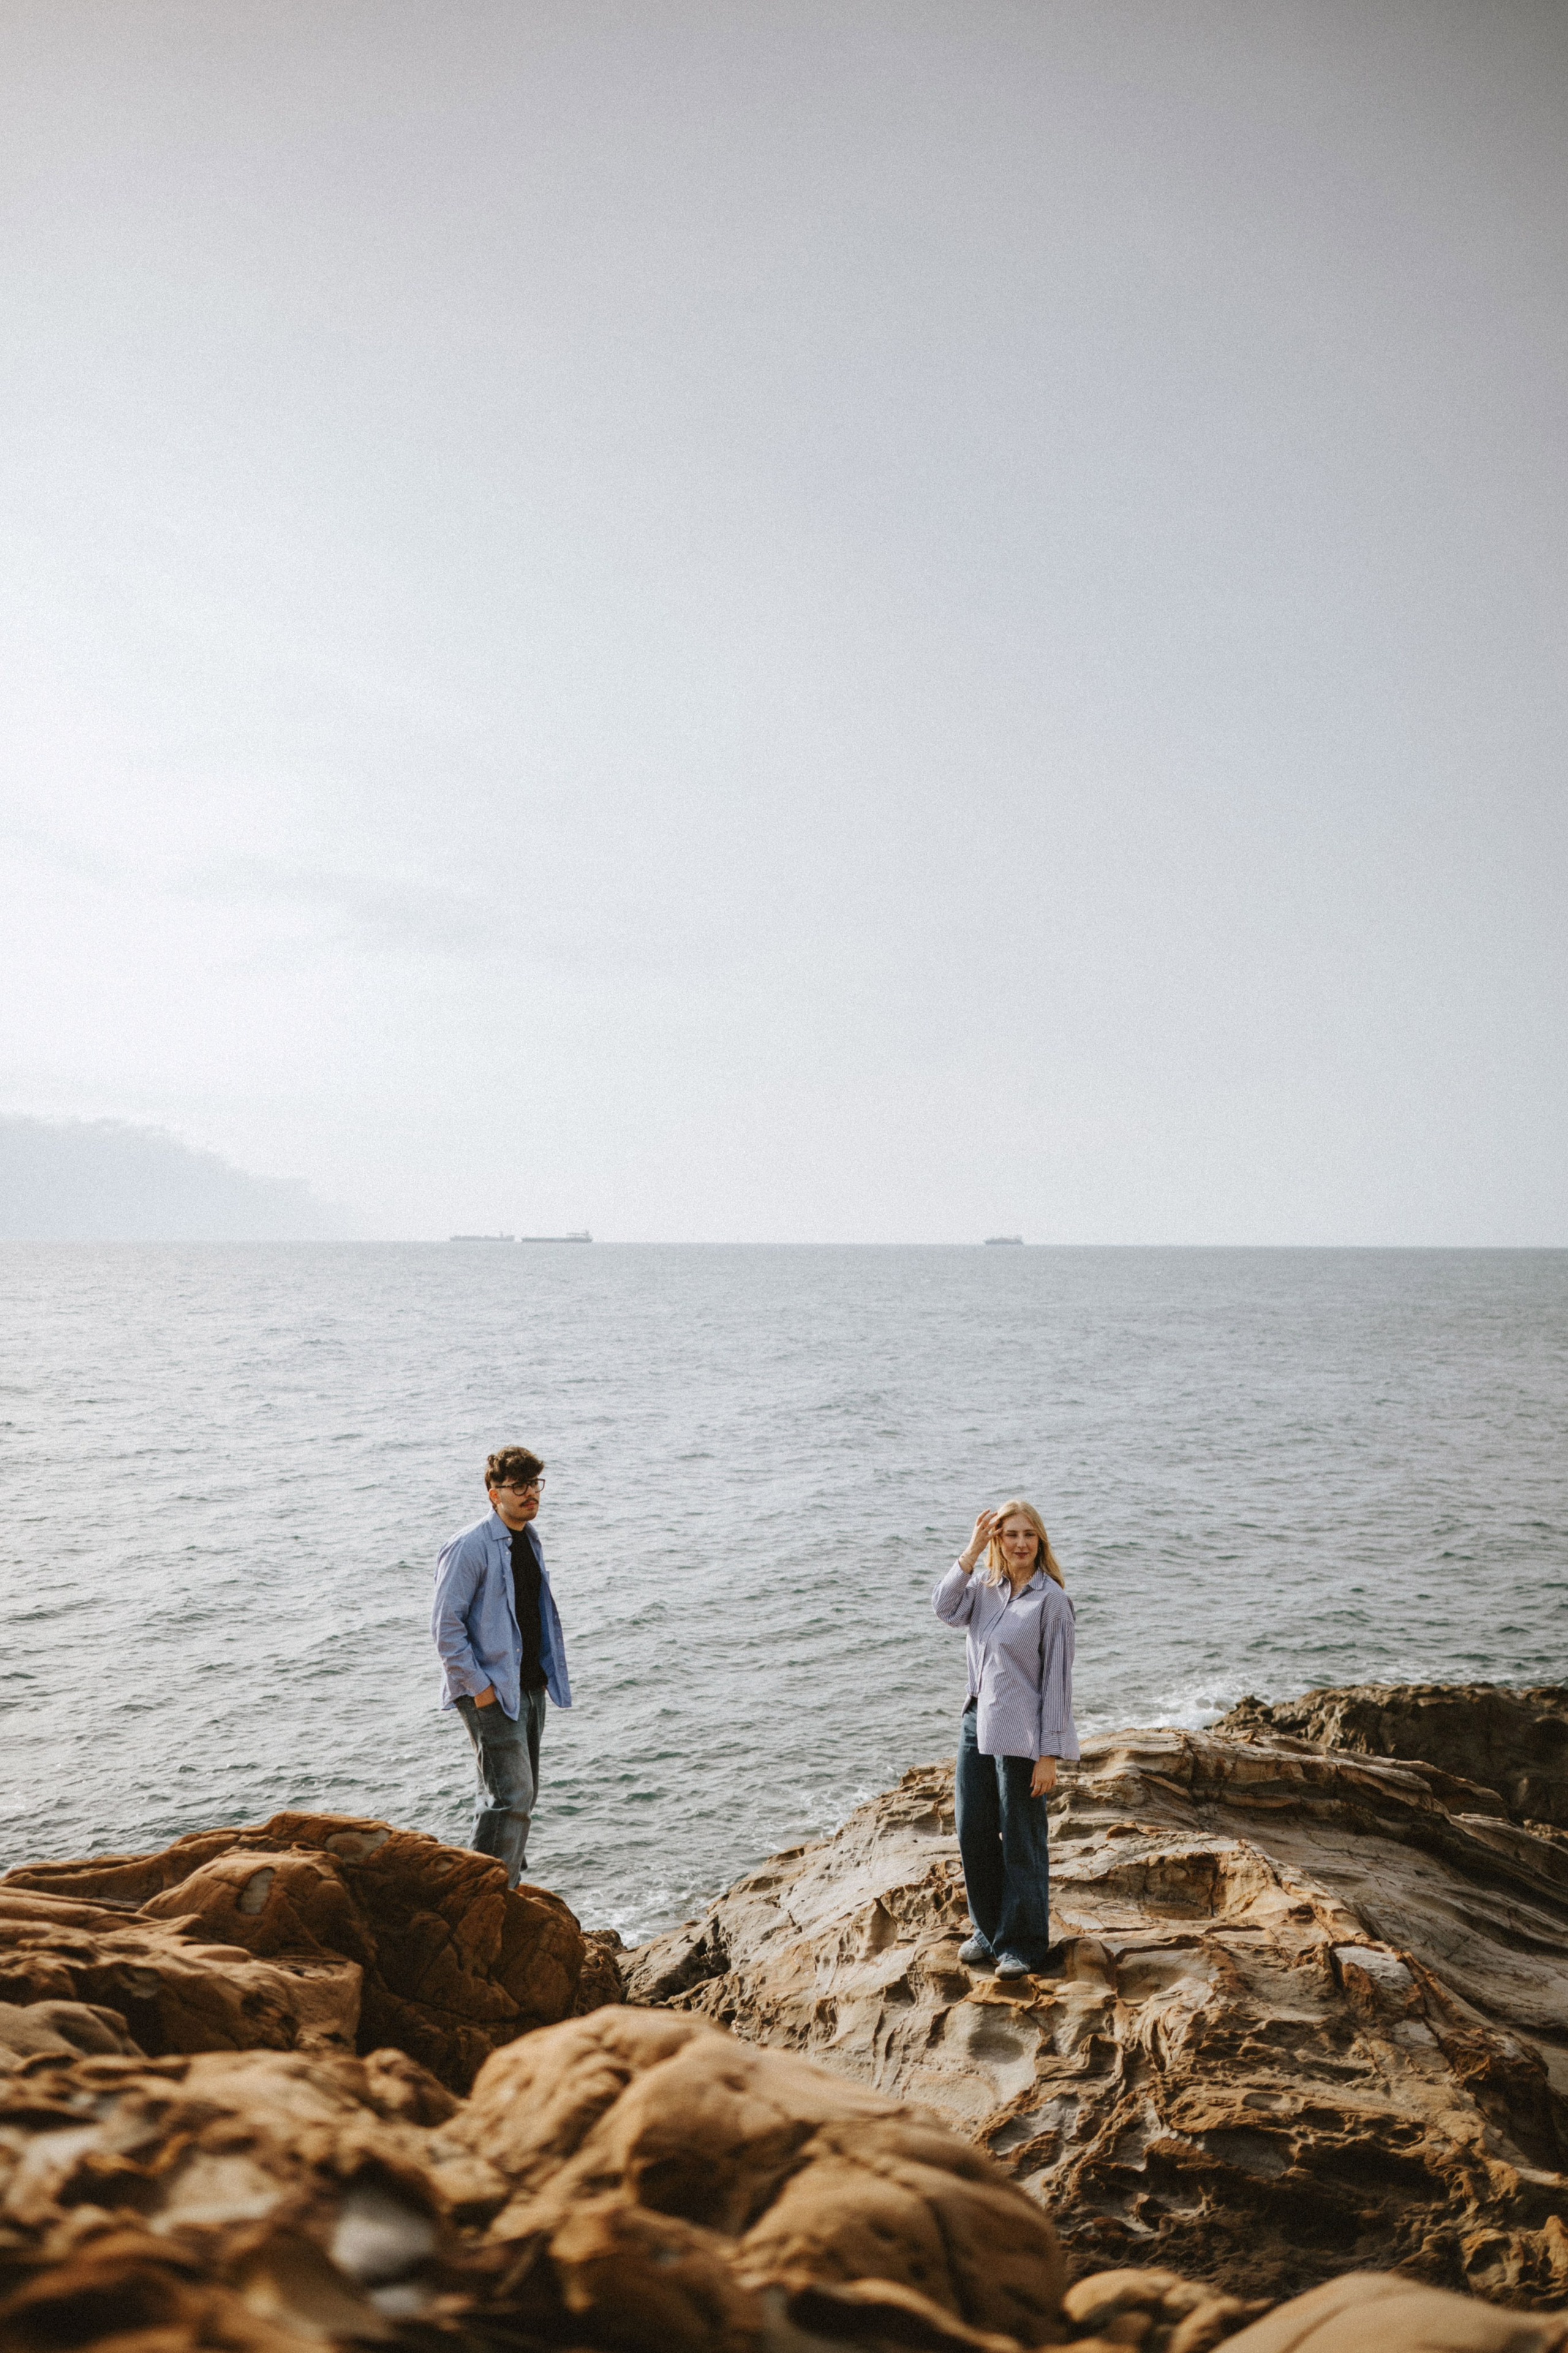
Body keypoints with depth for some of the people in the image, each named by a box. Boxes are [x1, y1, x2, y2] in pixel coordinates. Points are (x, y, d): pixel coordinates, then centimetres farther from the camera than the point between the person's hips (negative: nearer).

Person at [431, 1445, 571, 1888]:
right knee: (511, 1795, -12)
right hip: (492, 1692, -9)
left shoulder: (530, 1539, 11)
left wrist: (546, 1673, 15)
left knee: (523, 1796, 15)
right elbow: (445, 1622, -17)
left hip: (529, 1687, 9)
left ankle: (506, 1888, 28)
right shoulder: (470, 1547, -16)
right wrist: (478, 1686, -19)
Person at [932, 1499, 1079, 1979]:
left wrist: (1049, 1755, -14)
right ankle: (988, 1930, 33)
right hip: (976, 1723, 6)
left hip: (1019, 1734, -6)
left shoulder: (1050, 1599, -12)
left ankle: (1023, 1944, 21)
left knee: (1021, 1842, 6)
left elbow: (1058, 1677, -13)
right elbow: (945, 1608, -12)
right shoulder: (985, 1587, 6)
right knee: (973, 1834, 14)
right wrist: (971, 1551, -17)